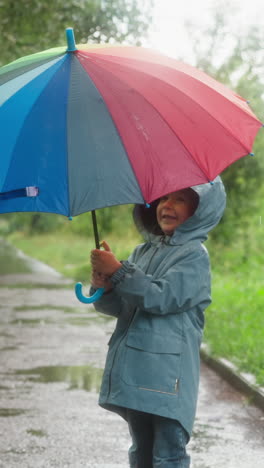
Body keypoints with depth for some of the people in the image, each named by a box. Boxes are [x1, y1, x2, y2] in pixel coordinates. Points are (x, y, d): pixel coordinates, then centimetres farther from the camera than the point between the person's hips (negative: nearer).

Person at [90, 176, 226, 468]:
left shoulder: (194, 256, -6)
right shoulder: (143, 252, 14)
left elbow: (163, 297, -19)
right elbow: (120, 306, 9)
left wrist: (118, 271, -20)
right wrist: (105, 288, -12)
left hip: (167, 376, -7)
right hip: (134, 372, 7)